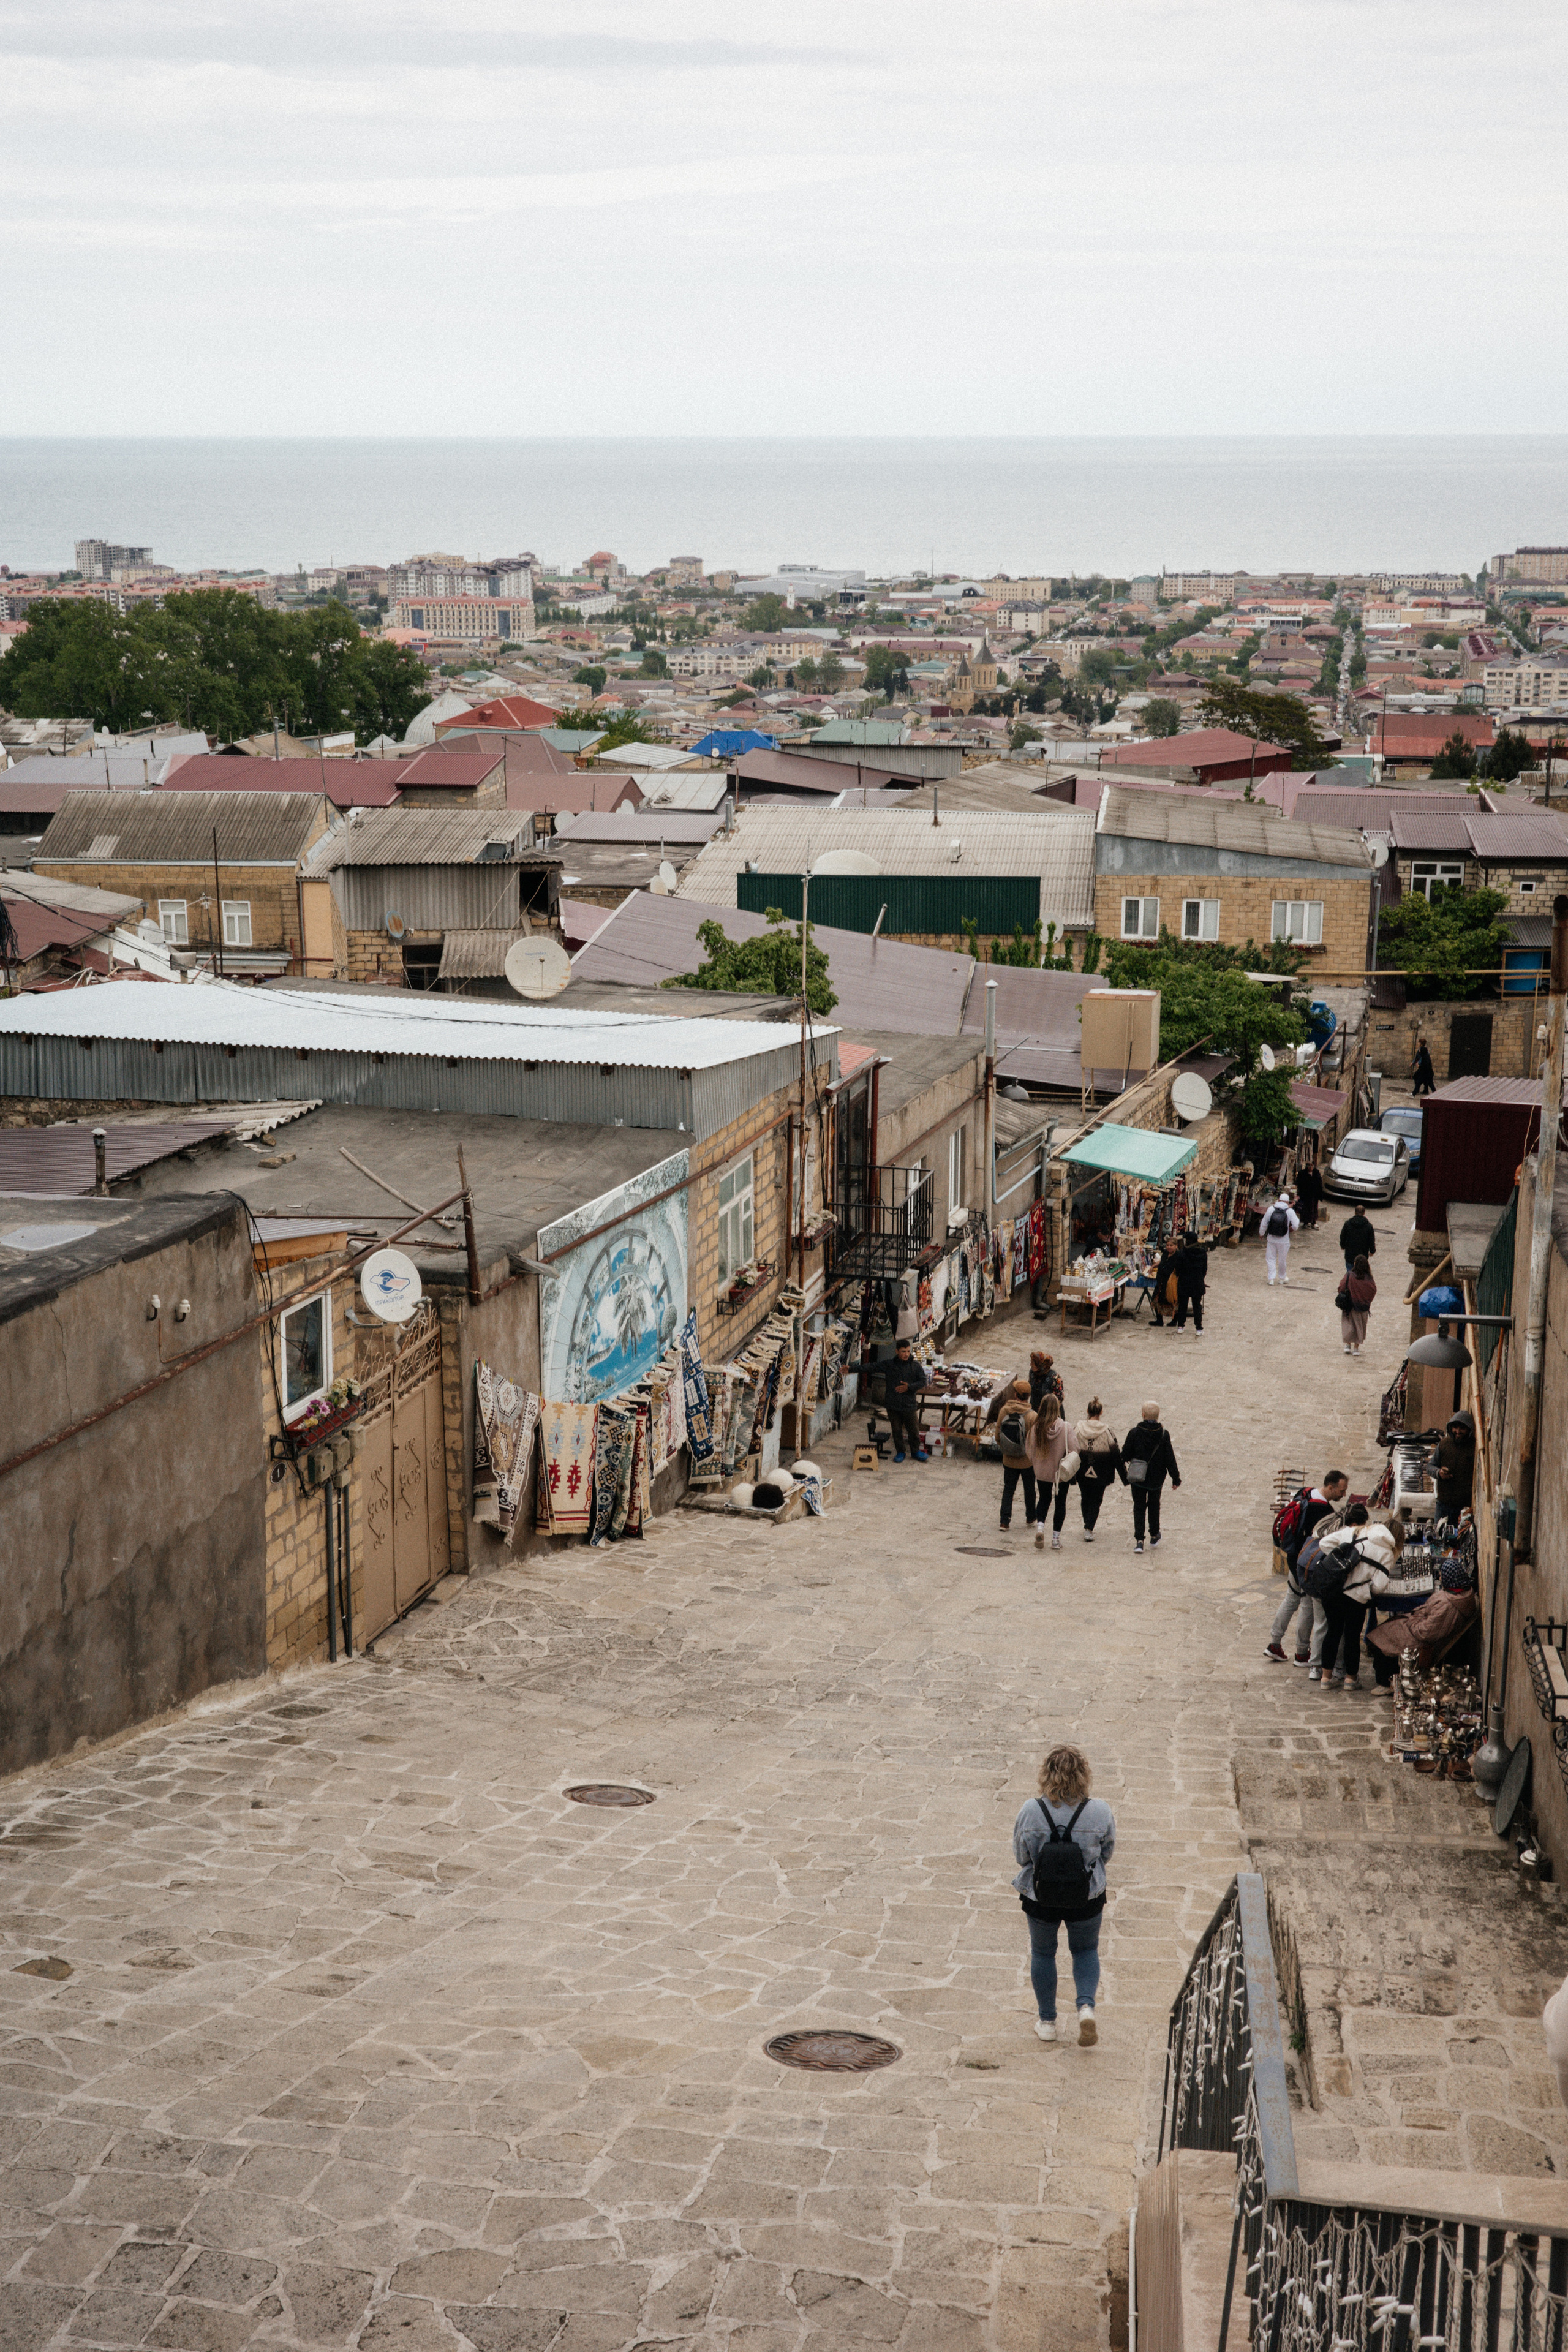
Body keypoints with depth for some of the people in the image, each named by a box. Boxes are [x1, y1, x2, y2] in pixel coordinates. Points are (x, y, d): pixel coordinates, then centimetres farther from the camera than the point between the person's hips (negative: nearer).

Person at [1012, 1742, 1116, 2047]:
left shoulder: (1031, 1812, -19)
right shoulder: (1100, 1812, -19)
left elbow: (1020, 1855, -6)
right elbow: (1107, 1853, -3)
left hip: (1039, 1897, 0)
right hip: (1087, 1898, 0)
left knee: (1042, 1952, 22)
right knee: (1086, 1950, 24)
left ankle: (1047, 2021, 32)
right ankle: (1086, 2006, 3)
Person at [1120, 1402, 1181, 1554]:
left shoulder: (1134, 1433, -12)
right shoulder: (1164, 1434, -11)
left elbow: (1125, 1455, -4)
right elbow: (1170, 1458, -6)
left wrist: (1123, 1472, 14)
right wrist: (1176, 1478, 4)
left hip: (1137, 1477, -1)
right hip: (1157, 1478, 1)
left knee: (1139, 1507, 7)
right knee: (1154, 1506, 20)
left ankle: (1139, 1541, -4)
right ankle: (1154, 1537, 31)